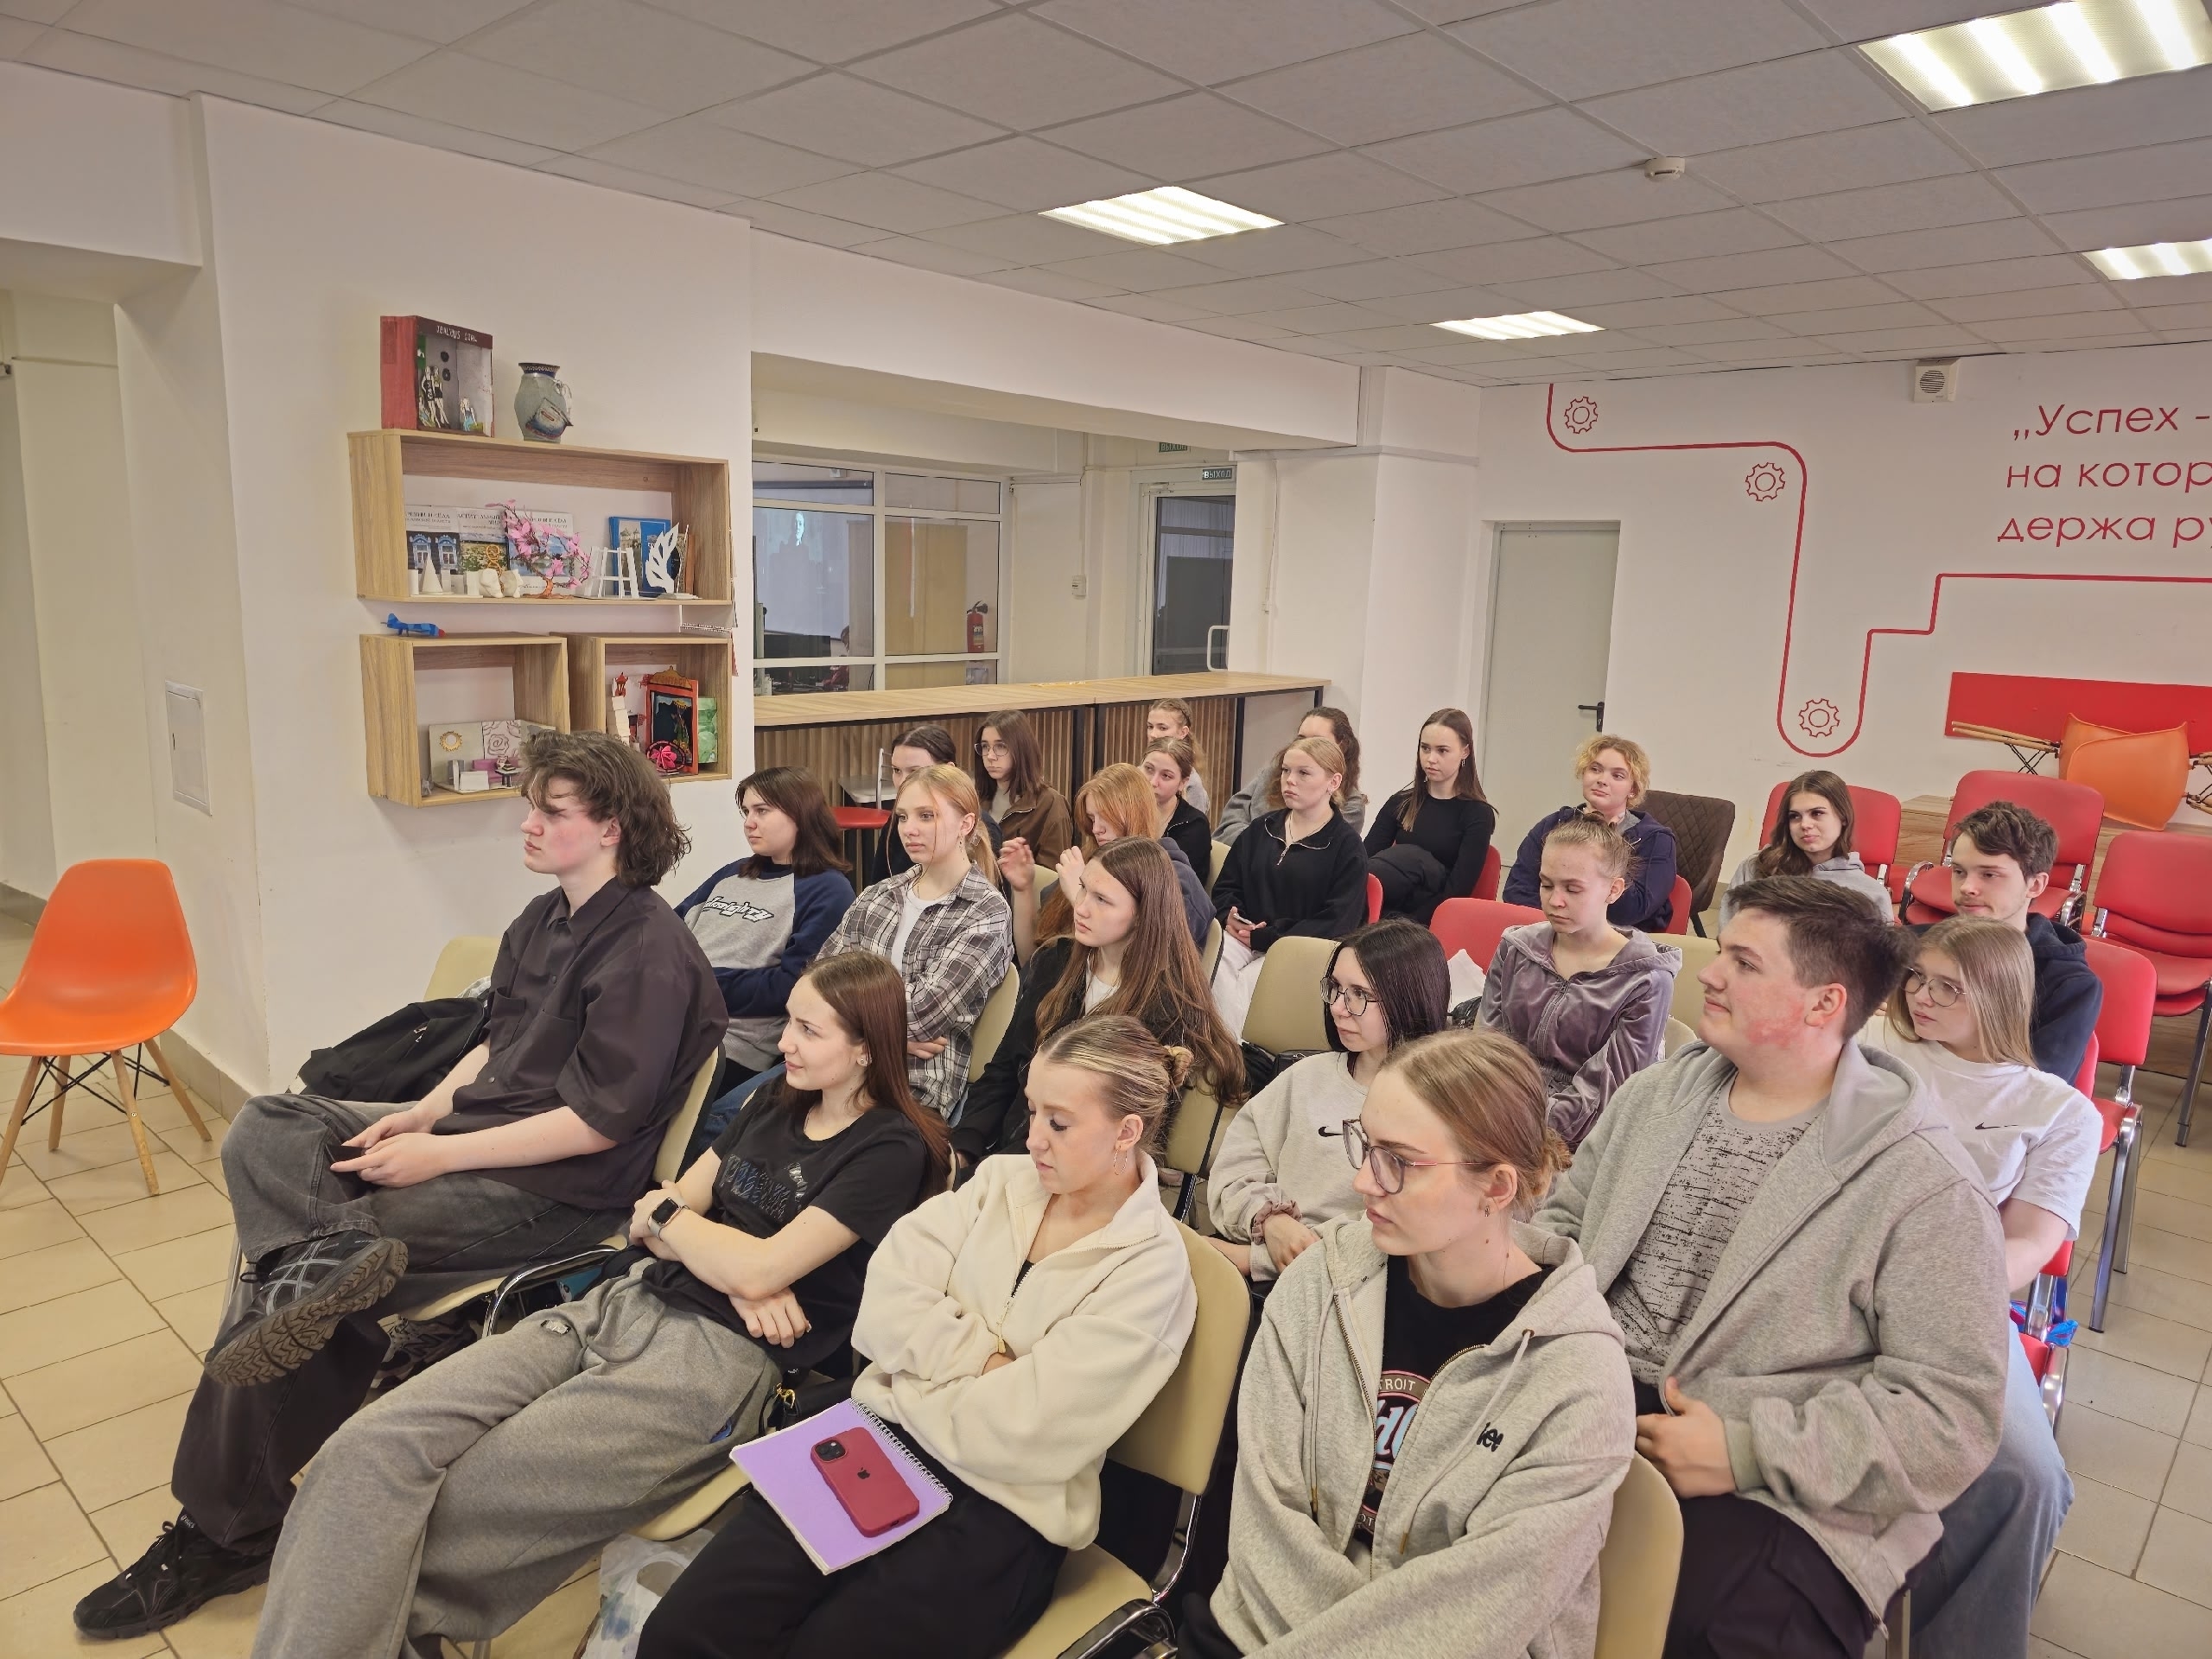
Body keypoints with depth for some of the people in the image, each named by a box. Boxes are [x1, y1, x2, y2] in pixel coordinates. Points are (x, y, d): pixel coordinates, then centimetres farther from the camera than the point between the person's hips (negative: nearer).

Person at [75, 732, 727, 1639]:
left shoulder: (649, 952, -18)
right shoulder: (544, 918, 11)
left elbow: (600, 1122, -21)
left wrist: (439, 1154, -18)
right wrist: (423, 1112, 1)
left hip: (558, 1187, -10)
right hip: (471, 1124, 10)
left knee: (291, 1288, -14)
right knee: (267, 1125, 0)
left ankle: (224, 1534, 4)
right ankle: (331, 1251, -28)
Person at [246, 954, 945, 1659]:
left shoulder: (891, 1150, -5)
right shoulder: (774, 1108, 18)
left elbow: (760, 1268, -13)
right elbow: (648, 1222, 14)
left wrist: (668, 1212, 4)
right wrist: (736, 1274, -6)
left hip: (719, 1357, -7)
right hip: (620, 1303, 7)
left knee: (445, 1514, -19)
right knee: (370, 1450, -14)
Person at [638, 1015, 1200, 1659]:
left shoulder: (1151, 1267, -10)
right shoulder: (1002, 1179, 6)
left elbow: (1020, 1432, -17)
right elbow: (886, 1300, -3)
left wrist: (917, 1372, -6)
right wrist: (985, 1360, -13)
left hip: (1000, 1510, -4)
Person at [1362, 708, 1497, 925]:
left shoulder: (1478, 814, 1)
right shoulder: (1400, 803, 13)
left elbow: (1458, 890, -9)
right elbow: (1366, 857, 1)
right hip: (1389, 908, 4)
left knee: (1412, 859, -32)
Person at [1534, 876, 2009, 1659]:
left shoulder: (1926, 1189, -9)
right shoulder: (1656, 1093, 9)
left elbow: (1952, 1411, -11)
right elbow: (1564, 1221, 18)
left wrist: (1749, 1450, -19)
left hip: (1769, 1494, -5)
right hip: (1591, 1405, 5)